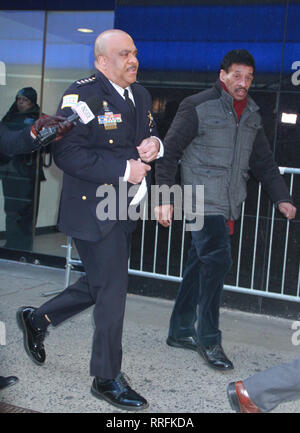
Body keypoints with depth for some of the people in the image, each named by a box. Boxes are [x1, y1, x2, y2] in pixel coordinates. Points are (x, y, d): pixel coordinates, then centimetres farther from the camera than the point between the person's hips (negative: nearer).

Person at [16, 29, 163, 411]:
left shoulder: (140, 95, 12)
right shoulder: (82, 95, -14)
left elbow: (150, 137, 23)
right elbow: (67, 153, -23)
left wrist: (154, 145, -2)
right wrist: (124, 170, -23)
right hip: (92, 210, -9)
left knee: (100, 285, 18)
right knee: (112, 291, -3)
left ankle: (38, 318, 39)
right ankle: (107, 379, 14)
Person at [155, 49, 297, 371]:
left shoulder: (251, 114, 15)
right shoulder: (197, 107, -5)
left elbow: (263, 161, 21)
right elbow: (169, 152, -6)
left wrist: (281, 198, 11)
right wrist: (164, 197, -14)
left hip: (229, 205, 6)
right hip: (203, 200, -6)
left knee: (199, 266, 11)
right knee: (217, 260, -16)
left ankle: (180, 332, 22)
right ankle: (208, 340, -5)